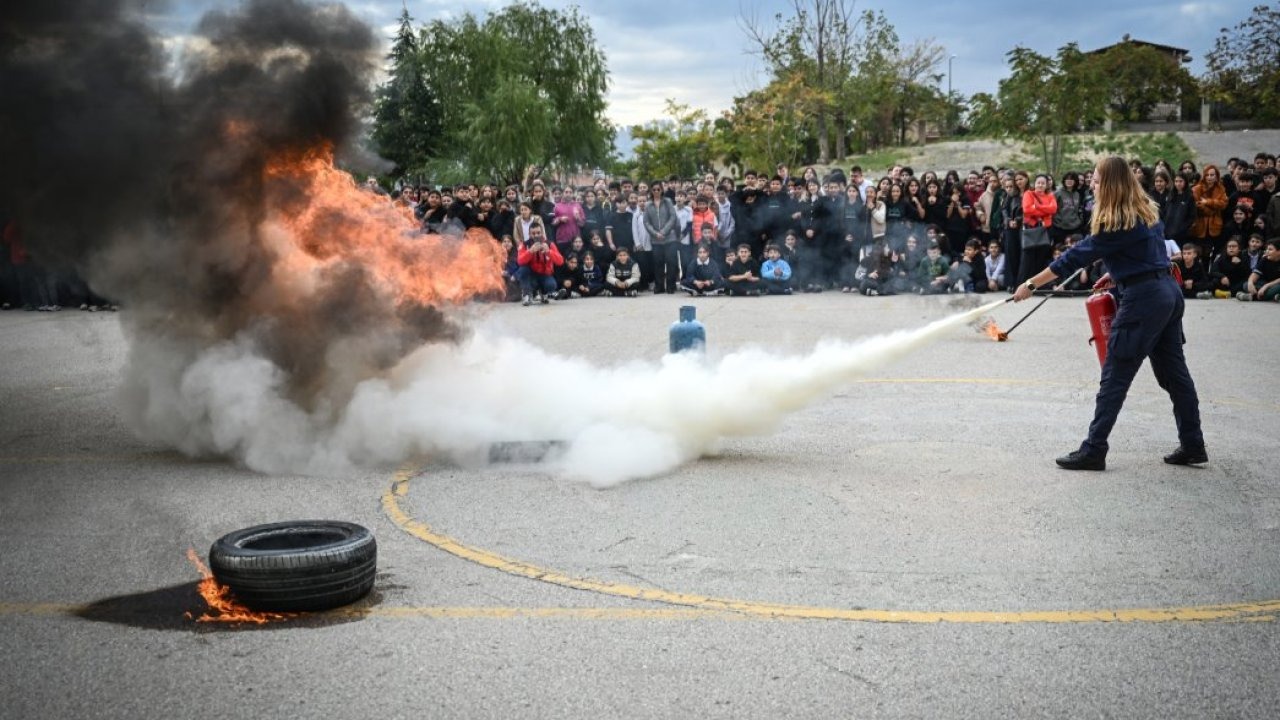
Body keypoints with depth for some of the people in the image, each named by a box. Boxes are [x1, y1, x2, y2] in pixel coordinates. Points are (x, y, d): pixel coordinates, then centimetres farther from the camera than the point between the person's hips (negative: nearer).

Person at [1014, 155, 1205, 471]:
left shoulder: (1117, 223, -16)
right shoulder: (1145, 211, 11)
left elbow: (1077, 256, -15)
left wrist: (1031, 284, -11)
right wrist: (1116, 274, 11)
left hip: (1143, 300, -9)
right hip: (1168, 293, 9)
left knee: (1114, 377, -4)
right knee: (1174, 372, 14)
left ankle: (1094, 451, -1)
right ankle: (1192, 446, 20)